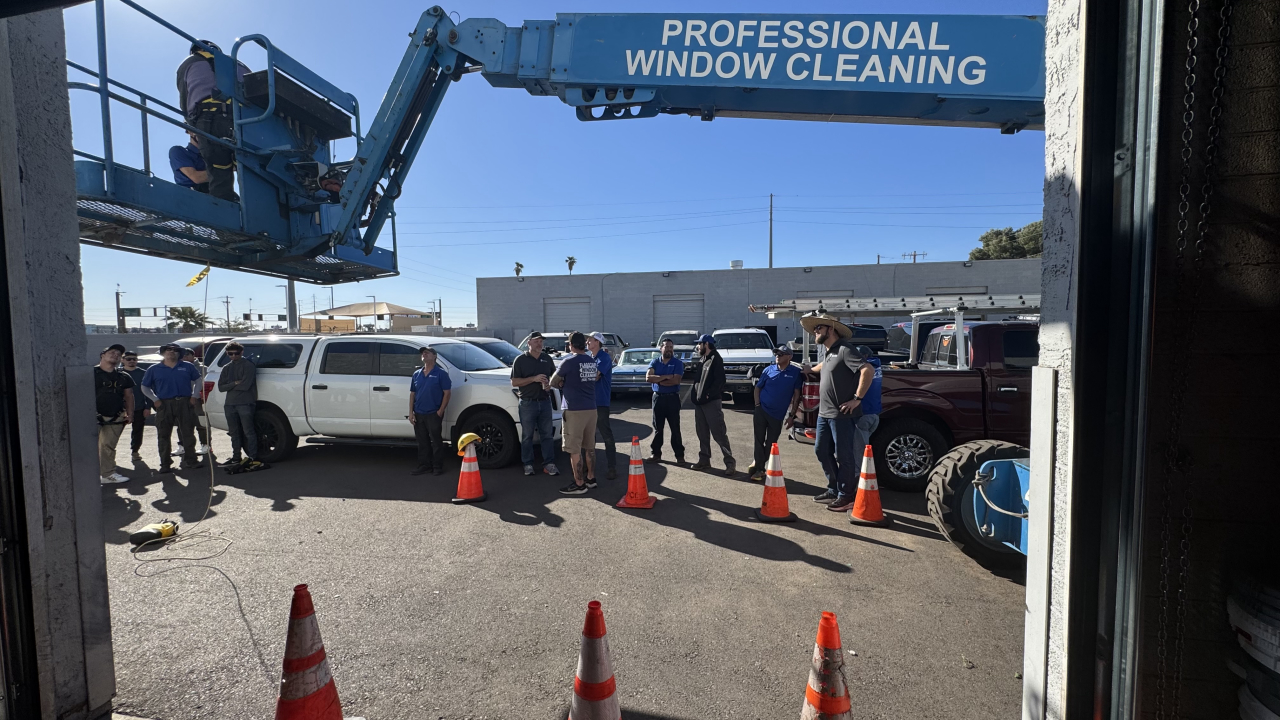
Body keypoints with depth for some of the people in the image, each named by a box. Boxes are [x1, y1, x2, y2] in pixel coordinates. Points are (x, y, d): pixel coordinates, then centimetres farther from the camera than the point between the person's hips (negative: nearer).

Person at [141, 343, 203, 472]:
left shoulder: (187, 367, 9)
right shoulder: (154, 369, 9)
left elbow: (198, 380, 16)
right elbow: (145, 387, 14)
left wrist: (194, 396, 5)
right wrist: (155, 399, 1)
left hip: (185, 403, 0)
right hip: (164, 405, 0)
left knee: (188, 434, 3)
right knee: (163, 436, 2)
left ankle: (190, 461, 11)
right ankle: (165, 464, 10)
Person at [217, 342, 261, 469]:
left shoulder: (248, 365, -3)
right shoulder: (226, 368, 18)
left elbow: (245, 385, -14)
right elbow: (221, 387, 8)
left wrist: (230, 386, -2)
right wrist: (235, 383, -8)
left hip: (245, 403, -7)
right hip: (230, 404, 7)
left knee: (248, 431, -8)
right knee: (234, 433, 12)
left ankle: (253, 458, -7)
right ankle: (236, 457, 20)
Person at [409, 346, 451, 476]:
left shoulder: (441, 373, -4)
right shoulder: (416, 374, 12)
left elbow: (447, 393, -7)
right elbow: (412, 394, 13)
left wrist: (441, 411, -13)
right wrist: (411, 412, 5)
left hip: (433, 414, -5)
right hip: (418, 414, 5)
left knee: (436, 441, 1)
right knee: (422, 442, 11)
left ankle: (438, 467, 10)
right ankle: (424, 466, 20)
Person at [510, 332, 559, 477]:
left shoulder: (547, 359, 10)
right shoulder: (521, 360, -2)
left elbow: (554, 376, 20)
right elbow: (514, 382, -7)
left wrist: (550, 384, -3)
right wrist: (534, 379, -17)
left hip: (545, 401, 3)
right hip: (528, 403, -3)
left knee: (547, 434, 5)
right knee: (527, 436, 4)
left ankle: (549, 463, 11)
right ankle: (528, 464, 15)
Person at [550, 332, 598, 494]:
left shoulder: (569, 362, -10)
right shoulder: (592, 362, 10)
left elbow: (553, 382, -2)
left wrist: (563, 384, 19)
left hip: (574, 410, -7)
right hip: (591, 409, 7)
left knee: (574, 449, -1)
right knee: (590, 446, 15)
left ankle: (579, 484, 2)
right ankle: (591, 478, 23)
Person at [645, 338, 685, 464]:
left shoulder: (678, 363, -2)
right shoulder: (654, 362, 5)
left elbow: (676, 381, -16)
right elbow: (648, 378, -10)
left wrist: (657, 380, -9)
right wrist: (666, 377, -17)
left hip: (672, 398, -3)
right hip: (657, 397, 3)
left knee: (675, 428, 1)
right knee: (657, 427, 10)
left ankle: (679, 455, 7)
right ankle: (656, 453, 18)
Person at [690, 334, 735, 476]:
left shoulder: (716, 359, -7)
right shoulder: (703, 360, 20)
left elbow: (719, 380, -17)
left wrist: (709, 394, -20)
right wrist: (696, 396, 9)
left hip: (712, 402, -9)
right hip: (700, 402, 9)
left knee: (719, 434, -8)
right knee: (702, 434, 12)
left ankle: (730, 463, -2)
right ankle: (704, 461, 21)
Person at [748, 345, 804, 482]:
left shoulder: (796, 373, -4)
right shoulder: (769, 370, 2)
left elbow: (796, 395, -2)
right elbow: (758, 388, 8)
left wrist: (792, 415, -5)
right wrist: (757, 405, -3)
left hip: (778, 415, 0)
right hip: (762, 410, 0)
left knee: (771, 444, 9)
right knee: (759, 440, 0)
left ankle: (757, 464, 27)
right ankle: (759, 469, 9)